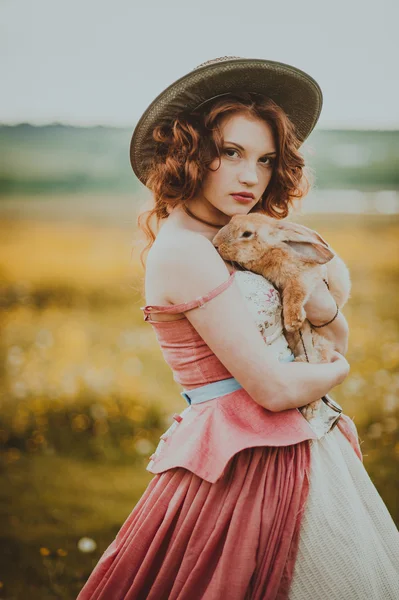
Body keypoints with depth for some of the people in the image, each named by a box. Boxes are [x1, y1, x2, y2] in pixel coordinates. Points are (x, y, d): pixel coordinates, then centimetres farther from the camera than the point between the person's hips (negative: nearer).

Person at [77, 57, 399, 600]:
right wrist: (335, 372, -1)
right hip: (251, 464, -9)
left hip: (295, 448, 9)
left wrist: (299, 273, -1)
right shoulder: (185, 250, -18)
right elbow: (273, 388, -18)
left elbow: (339, 339, 16)